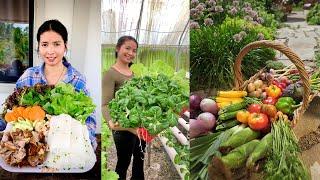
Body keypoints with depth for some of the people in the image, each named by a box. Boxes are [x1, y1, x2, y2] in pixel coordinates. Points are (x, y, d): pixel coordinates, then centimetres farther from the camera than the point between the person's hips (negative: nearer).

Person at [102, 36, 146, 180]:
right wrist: (111, 122, -41)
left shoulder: (134, 73, 8)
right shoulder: (110, 74, -14)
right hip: (124, 128, -7)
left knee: (139, 161, 22)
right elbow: (105, 104, -23)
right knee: (123, 163, 7)